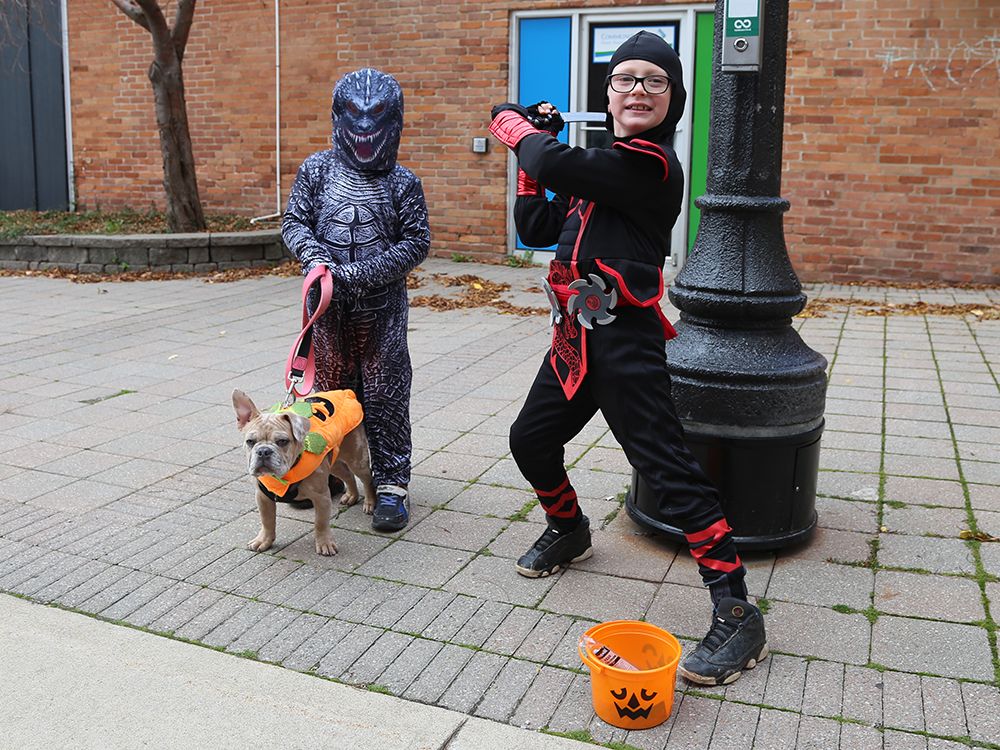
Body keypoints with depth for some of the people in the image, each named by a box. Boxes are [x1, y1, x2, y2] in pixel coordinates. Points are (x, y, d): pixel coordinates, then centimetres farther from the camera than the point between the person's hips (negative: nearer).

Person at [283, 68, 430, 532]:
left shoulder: (402, 183, -2)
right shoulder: (317, 169, 4)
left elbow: (416, 242, -6)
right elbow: (294, 222, 4)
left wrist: (365, 272, -16)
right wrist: (313, 254, -17)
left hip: (382, 306, -2)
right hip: (329, 303, 2)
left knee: (385, 394, 2)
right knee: (330, 386, 14)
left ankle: (391, 483, 11)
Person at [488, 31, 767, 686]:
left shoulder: (650, 162, -13)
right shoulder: (599, 161, 16)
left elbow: (555, 165, -22)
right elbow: (537, 229, 17)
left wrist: (514, 125, 0)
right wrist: (534, 147, 9)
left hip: (624, 341, -9)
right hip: (576, 336, 9)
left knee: (668, 467, -10)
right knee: (531, 440, 20)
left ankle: (737, 613, -3)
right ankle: (569, 532, 46)